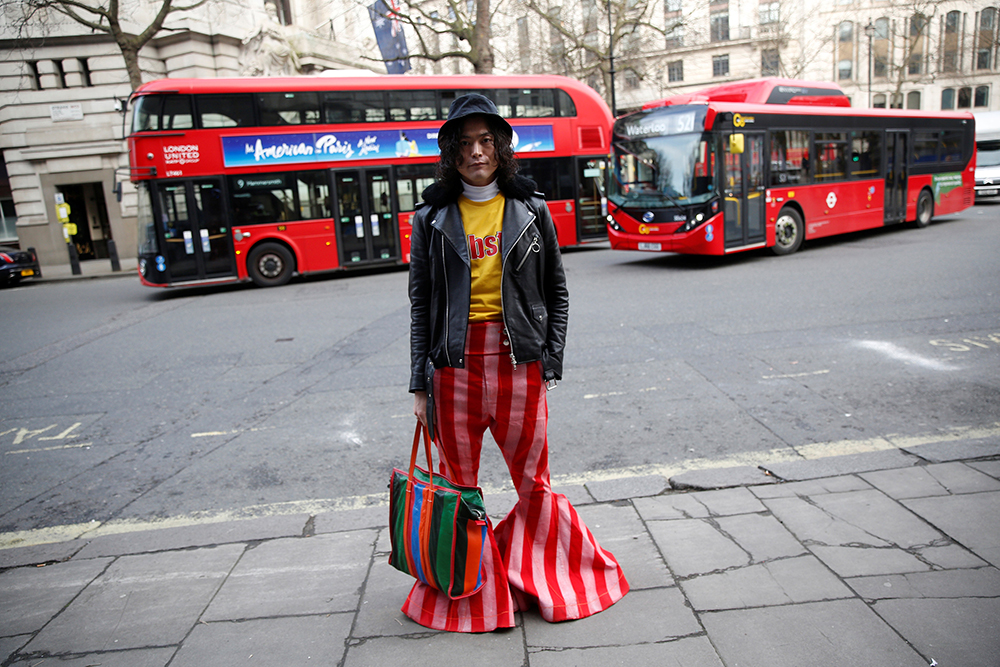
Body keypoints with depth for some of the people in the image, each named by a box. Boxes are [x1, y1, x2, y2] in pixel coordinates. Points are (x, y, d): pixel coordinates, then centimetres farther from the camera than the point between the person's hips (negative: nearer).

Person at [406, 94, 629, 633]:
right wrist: (420, 382, 1)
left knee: (533, 481, 9)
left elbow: (557, 293, 8)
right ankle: (466, 590, 29)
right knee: (456, 484, 9)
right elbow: (420, 303, 5)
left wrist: (550, 363, 0)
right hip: (455, 365, 1)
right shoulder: (432, 219, 6)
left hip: (520, 362, 0)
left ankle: (546, 582, 31)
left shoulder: (532, 212, 6)